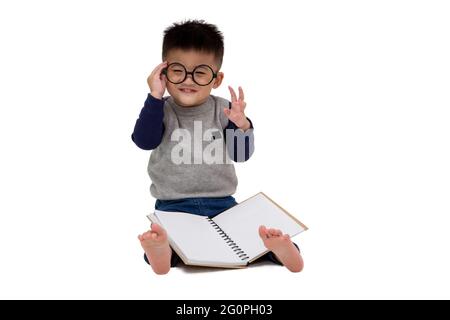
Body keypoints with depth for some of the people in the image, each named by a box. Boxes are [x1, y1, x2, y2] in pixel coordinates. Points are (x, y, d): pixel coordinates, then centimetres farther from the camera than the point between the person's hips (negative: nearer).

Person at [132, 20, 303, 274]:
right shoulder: (161, 110, 0)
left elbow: (241, 155, -3)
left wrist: (242, 125, -23)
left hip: (221, 201, 2)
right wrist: (155, 97, -22)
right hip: (173, 205, -2)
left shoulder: (223, 109, 0)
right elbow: (144, 141, -18)